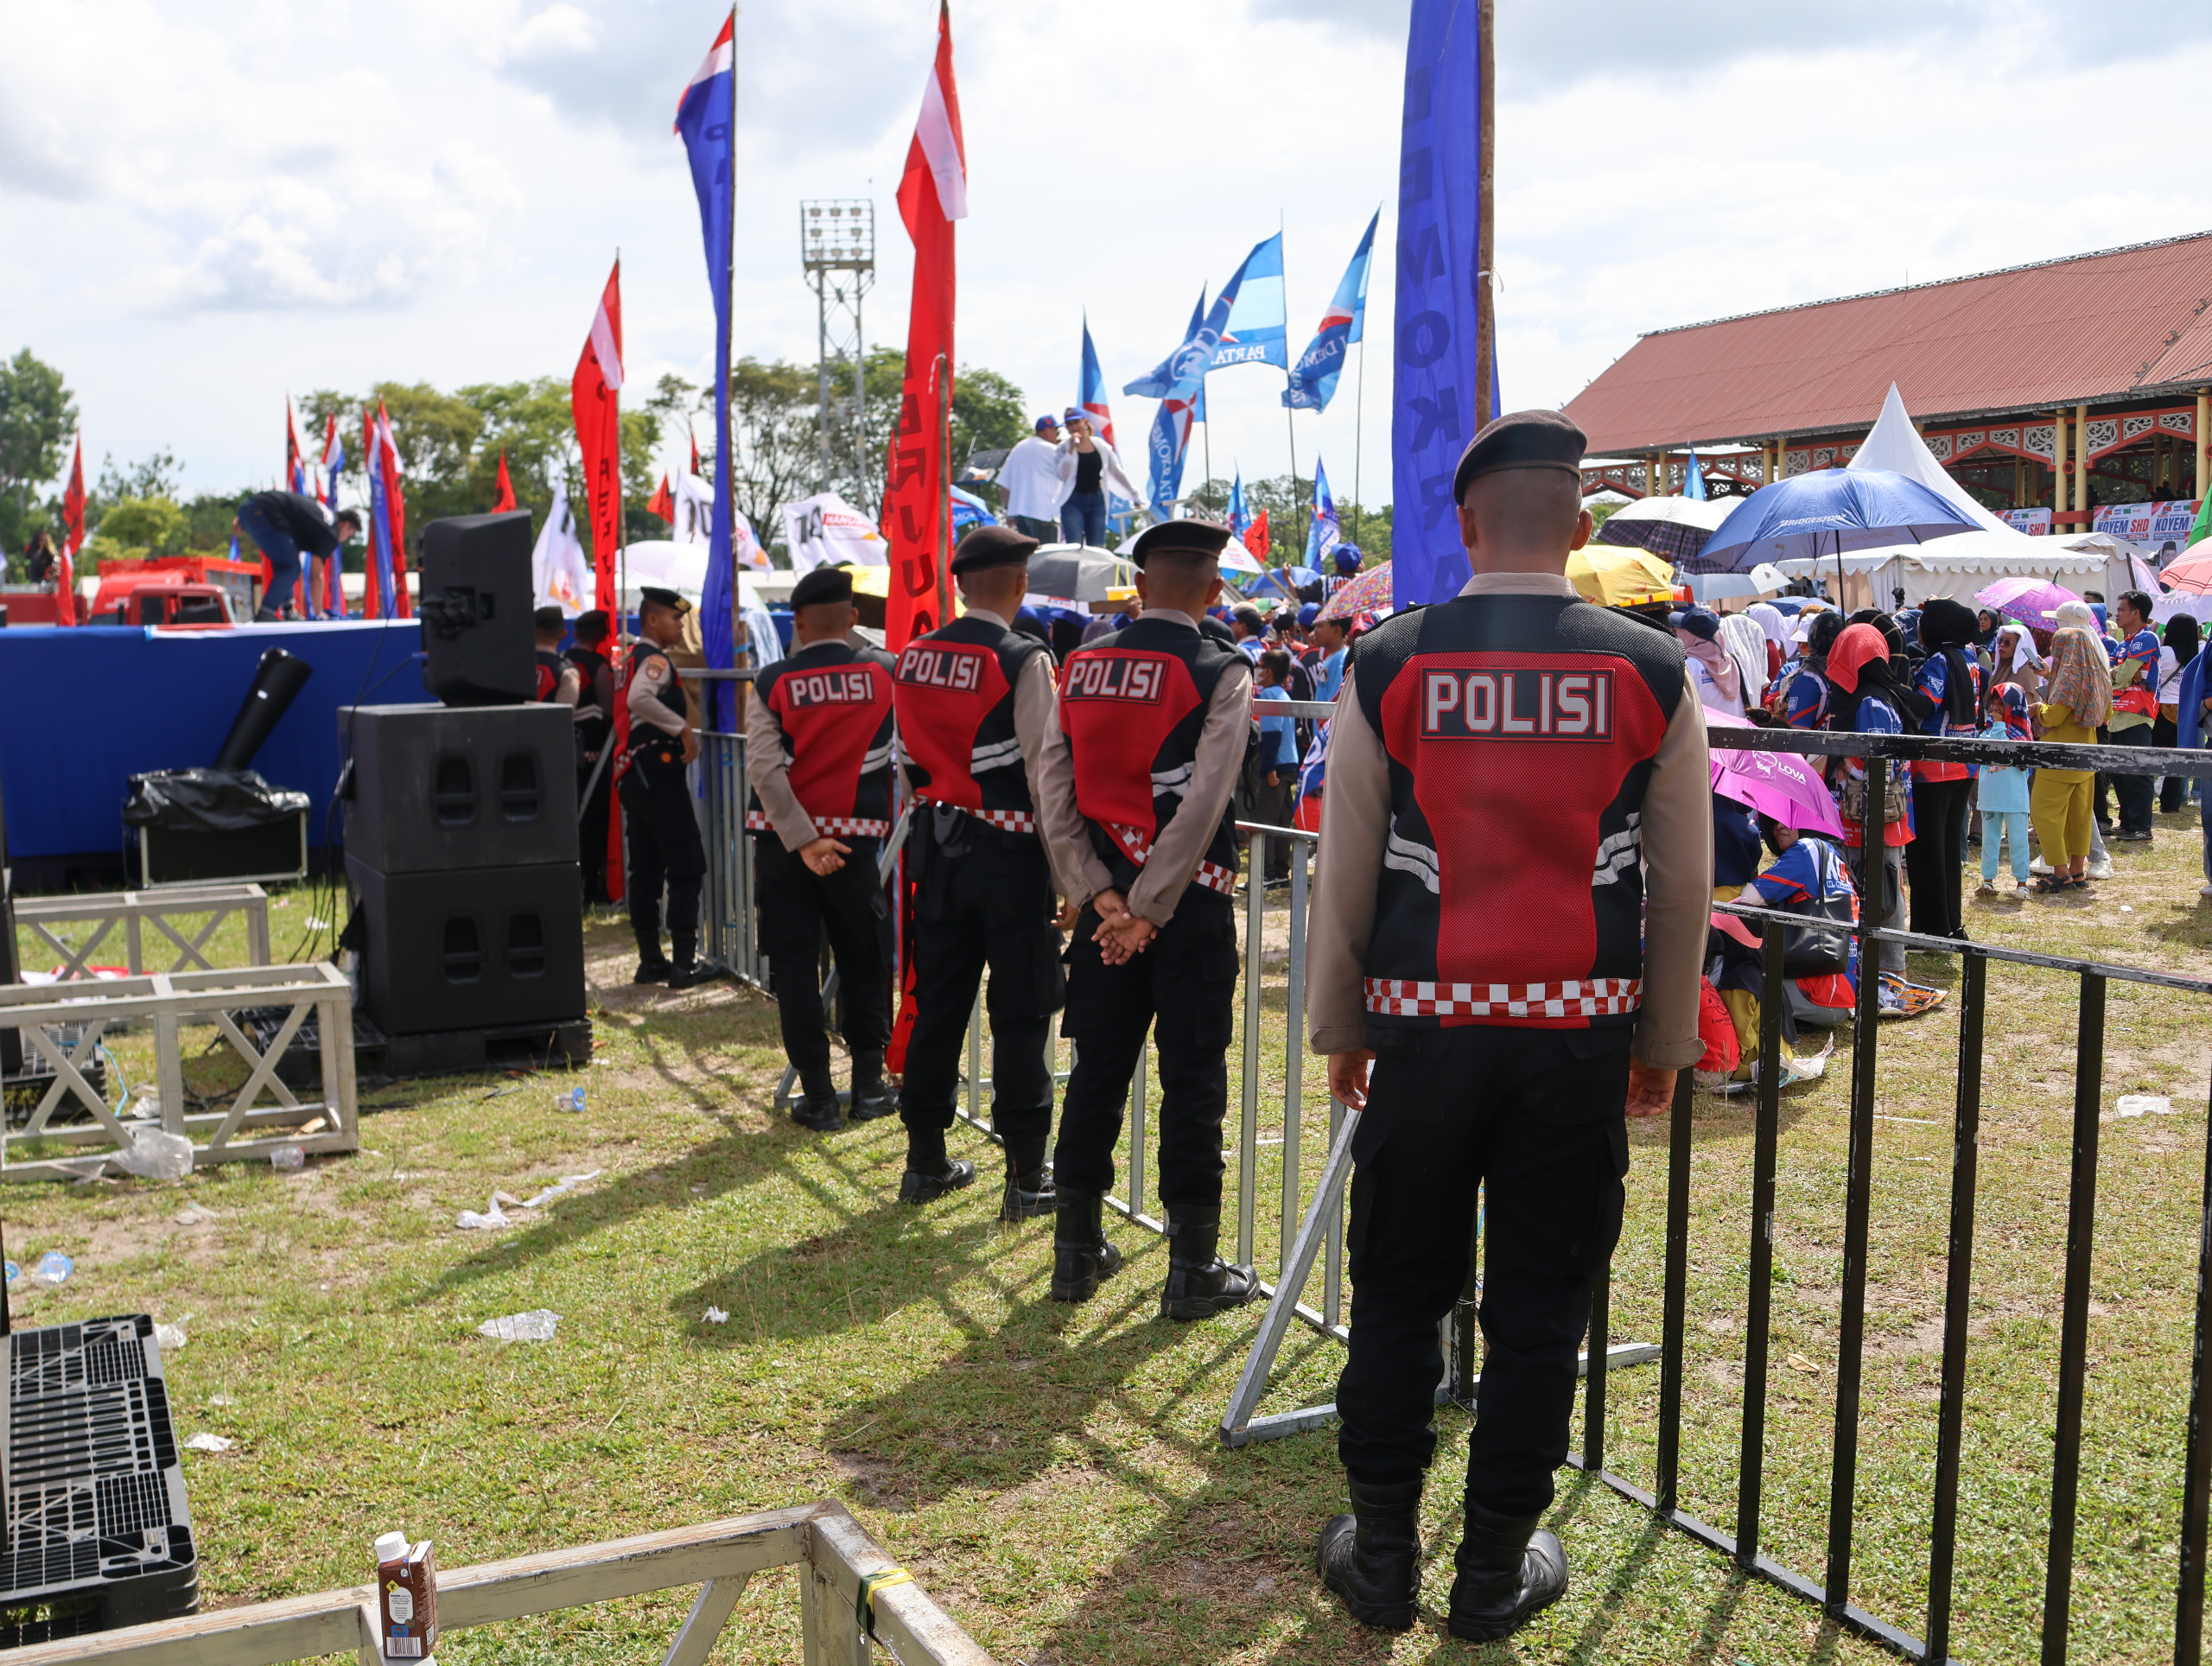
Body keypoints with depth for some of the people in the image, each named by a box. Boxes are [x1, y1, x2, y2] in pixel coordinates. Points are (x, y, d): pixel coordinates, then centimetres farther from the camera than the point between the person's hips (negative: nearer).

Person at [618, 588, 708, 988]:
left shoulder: (631, 657, 17)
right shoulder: (656, 659, -13)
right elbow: (639, 698, -32)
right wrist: (683, 727, -24)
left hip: (634, 774, 10)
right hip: (659, 774, -10)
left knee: (646, 868, 11)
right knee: (687, 866, -6)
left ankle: (650, 961, 15)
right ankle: (684, 964, -7)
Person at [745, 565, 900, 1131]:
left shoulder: (772, 684, -3)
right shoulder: (884, 670, -1)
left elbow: (765, 768, -13)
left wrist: (804, 841, -13)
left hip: (784, 844, -1)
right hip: (855, 839, 1)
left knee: (794, 967, 6)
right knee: (864, 962, 15)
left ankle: (818, 1097, 9)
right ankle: (869, 1084, 18)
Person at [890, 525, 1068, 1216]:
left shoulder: (914, 658, 4)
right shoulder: (1025, 661, -14)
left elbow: (910, 757, 12)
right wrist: (1064, 864, -8)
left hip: (938, 847, 6)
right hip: (1011, 853, -5)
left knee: (937, 1004, 13)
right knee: (1021, 1014, 2)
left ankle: (925, 1161, 23)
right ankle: (1026, 1176, 7)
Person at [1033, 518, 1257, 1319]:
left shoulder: (1082, 666, 6)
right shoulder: (1221, 672, -8)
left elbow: (1051, 785, -1)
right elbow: (1203, 801, -17)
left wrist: (1100, 896, -4)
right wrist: (1149, 911, -13)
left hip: (1104, 900, 5)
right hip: (1191, 904, -4)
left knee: (1097, 1072, 13)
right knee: (1192, 1081, 3)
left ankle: (1077, 1251, 22)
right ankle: (1192, 1269, 10)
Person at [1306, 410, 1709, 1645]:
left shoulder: (1386, 668, -3)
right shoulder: (1654, 675, -1)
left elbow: (1346, 873, 3)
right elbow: (1682, 885, 5)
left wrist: (1340, 1028, 14)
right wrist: (1665, 1043, 16)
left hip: (1424, 1030, 0)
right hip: (1583, 1036, 0)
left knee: (1399, 1291, 13)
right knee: (1540, 1306, 11)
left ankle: (1383, 1555, 25)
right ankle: (1497, 1572, 23)